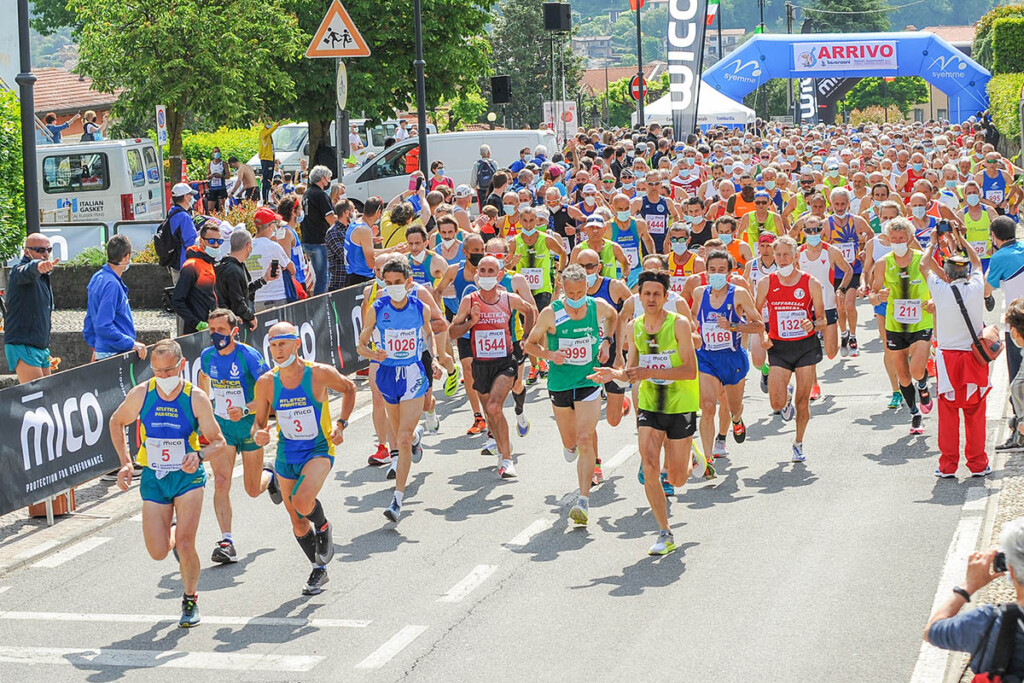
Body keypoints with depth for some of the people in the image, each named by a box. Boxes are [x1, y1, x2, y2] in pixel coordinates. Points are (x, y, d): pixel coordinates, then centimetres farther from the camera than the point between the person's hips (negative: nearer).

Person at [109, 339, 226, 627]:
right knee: (158, 552, -2)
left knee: (185, 544, -16)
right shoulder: (141, 394, -8)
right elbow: (116, 422, 11)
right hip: (153, 478, 2)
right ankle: (172, 531, 36)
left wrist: (199, 455, -26)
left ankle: (190, 600, 10)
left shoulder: (196, 398, -13)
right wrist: (125, 463, 3)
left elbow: (217, 440, -5)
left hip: (188, 477, -2)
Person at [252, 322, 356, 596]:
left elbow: (349, 388, 6)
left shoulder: (320, 373, -15)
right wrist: (258, 434, -19)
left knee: (302, 503, -30)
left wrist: (341, 424, -2)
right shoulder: (266, 383, -8)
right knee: (298, 525, 12)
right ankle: (319, 569, 36)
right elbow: (259, 421, 4)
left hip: (319, 451, -4)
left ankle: (323, 527, 4)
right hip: (286, 456, 4)